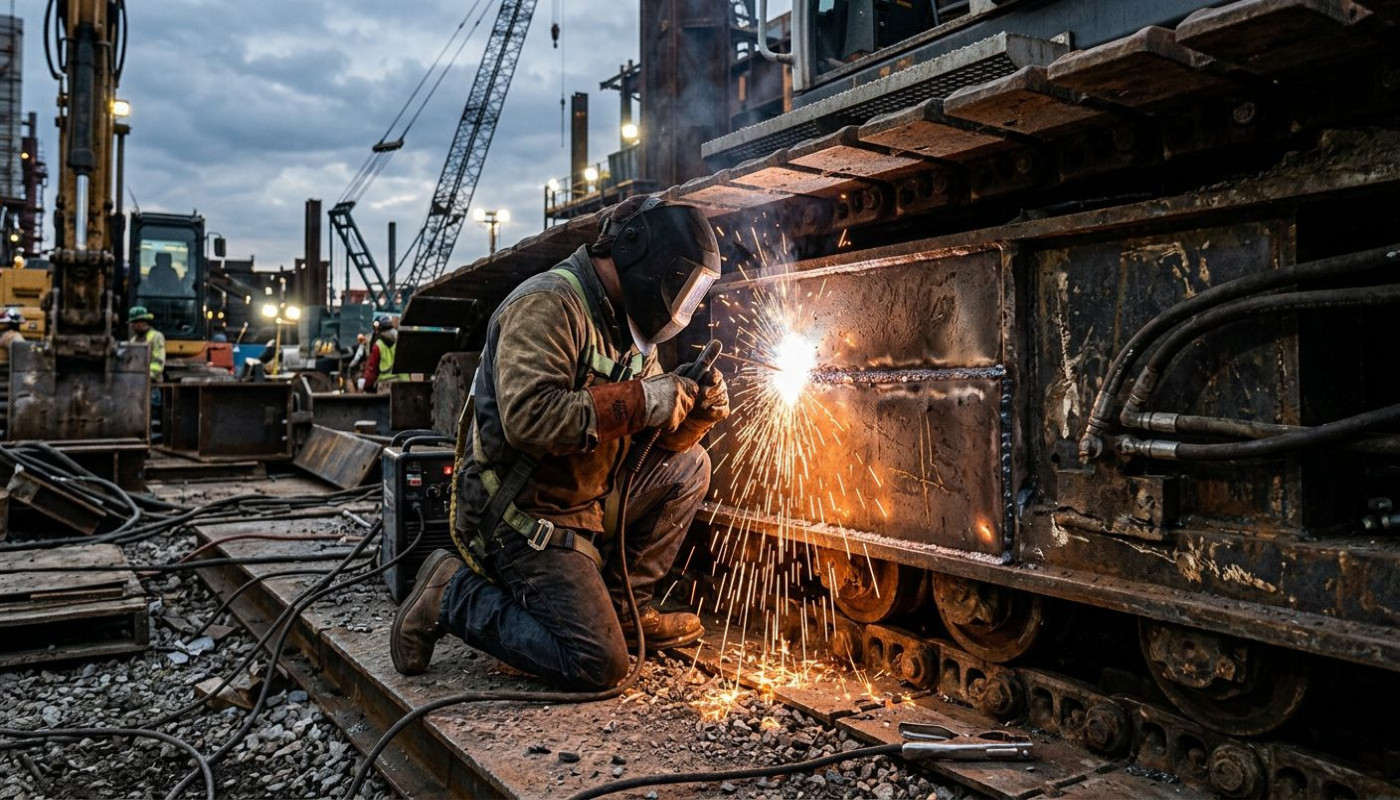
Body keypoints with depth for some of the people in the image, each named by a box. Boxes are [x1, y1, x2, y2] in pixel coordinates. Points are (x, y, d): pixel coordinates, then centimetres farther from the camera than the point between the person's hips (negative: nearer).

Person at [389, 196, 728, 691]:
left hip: (587, 501, 9)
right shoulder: (547, 306, -18)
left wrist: (696, 413, -8)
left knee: (688, 467, 6)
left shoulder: (624, 322, 12)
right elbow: (528, 418, -32)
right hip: (522, 515, -9)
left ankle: (624, 607, 10)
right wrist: (638, 400, -26)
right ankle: (453, 596, 0)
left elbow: (656, 440, 14)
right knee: (598, 666, -16)